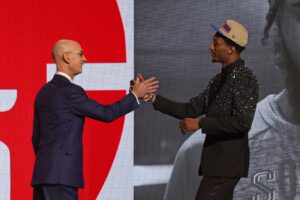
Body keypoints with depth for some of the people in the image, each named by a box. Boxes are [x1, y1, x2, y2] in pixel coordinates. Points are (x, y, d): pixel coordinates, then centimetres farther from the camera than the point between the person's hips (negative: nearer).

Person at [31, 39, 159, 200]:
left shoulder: (44, 92, 15)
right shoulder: (70, 91, -12)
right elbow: (106, 114, -7)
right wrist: (135, 94, 3)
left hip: (43, 174, 9)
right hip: (61, 175, -9)